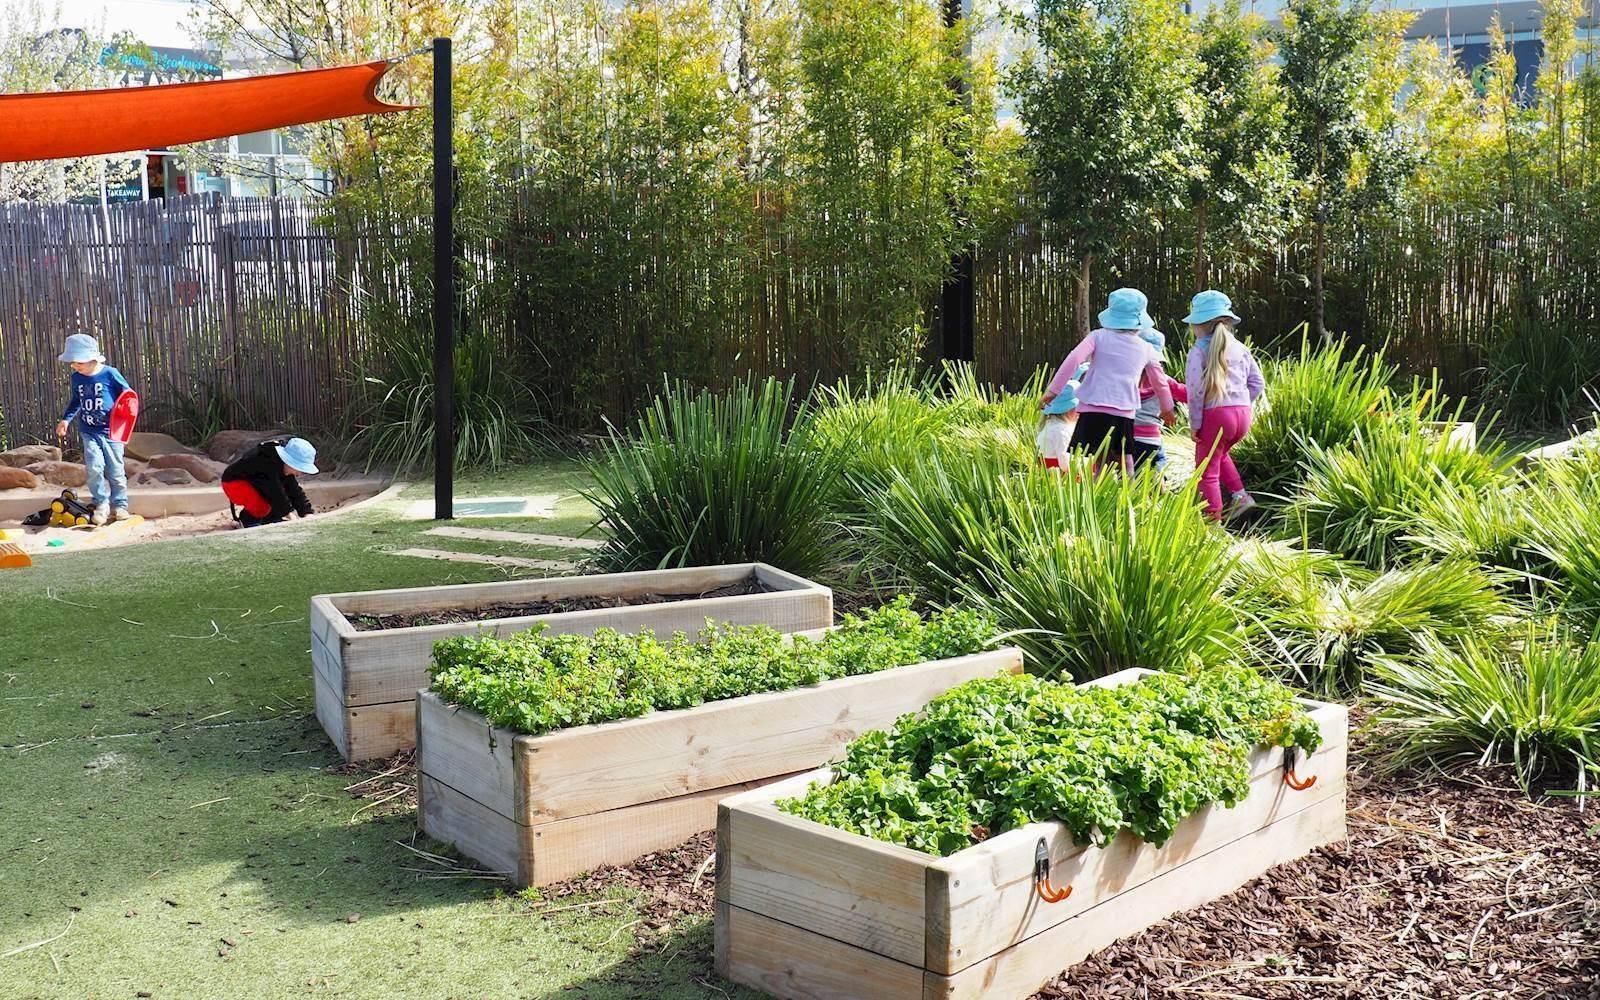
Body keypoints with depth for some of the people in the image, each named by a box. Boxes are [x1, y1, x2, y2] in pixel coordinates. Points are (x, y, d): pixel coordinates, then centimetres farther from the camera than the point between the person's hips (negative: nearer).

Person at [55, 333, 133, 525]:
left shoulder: (110, 374, -10)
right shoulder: (77, 378, 5)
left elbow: (128, 394, -1)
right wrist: (66, 419, 9)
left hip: (111, 430, -3)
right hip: (89, 432, 3)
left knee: (116, 471, 5)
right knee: (94, 467, -13)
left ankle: (120, 505, 19)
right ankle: (101, 503, 2)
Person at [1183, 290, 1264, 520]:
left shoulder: (1199, 350, -5)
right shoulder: (1240, 348, 12)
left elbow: (1196, 390, -12)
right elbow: (1258, 382, 13)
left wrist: (1194, 425, -5)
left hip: (1216, 415, -7)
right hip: (1243, 414, 7)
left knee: (1207, 471, 5)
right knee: (1220, 454, 33)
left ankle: (1214, 521, 3)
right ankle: (1240, 495, 21)